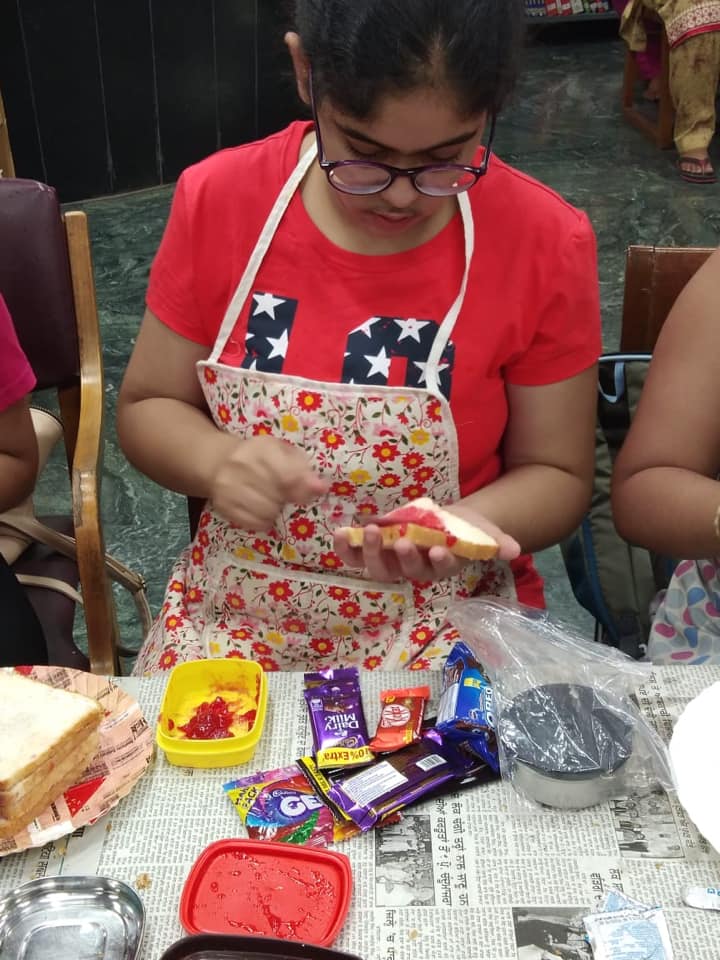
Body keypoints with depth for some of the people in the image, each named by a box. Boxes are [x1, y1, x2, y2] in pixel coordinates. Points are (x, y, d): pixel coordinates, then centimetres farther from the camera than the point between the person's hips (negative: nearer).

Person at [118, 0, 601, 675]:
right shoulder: (217, 201, -9)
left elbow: (556, 475, -4)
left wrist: (465, 524, -24)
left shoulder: (546, 244, -13)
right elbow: (146, 408, 0)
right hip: (237, 604, 1)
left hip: (449, 617, 0)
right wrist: (216, 462, -20)